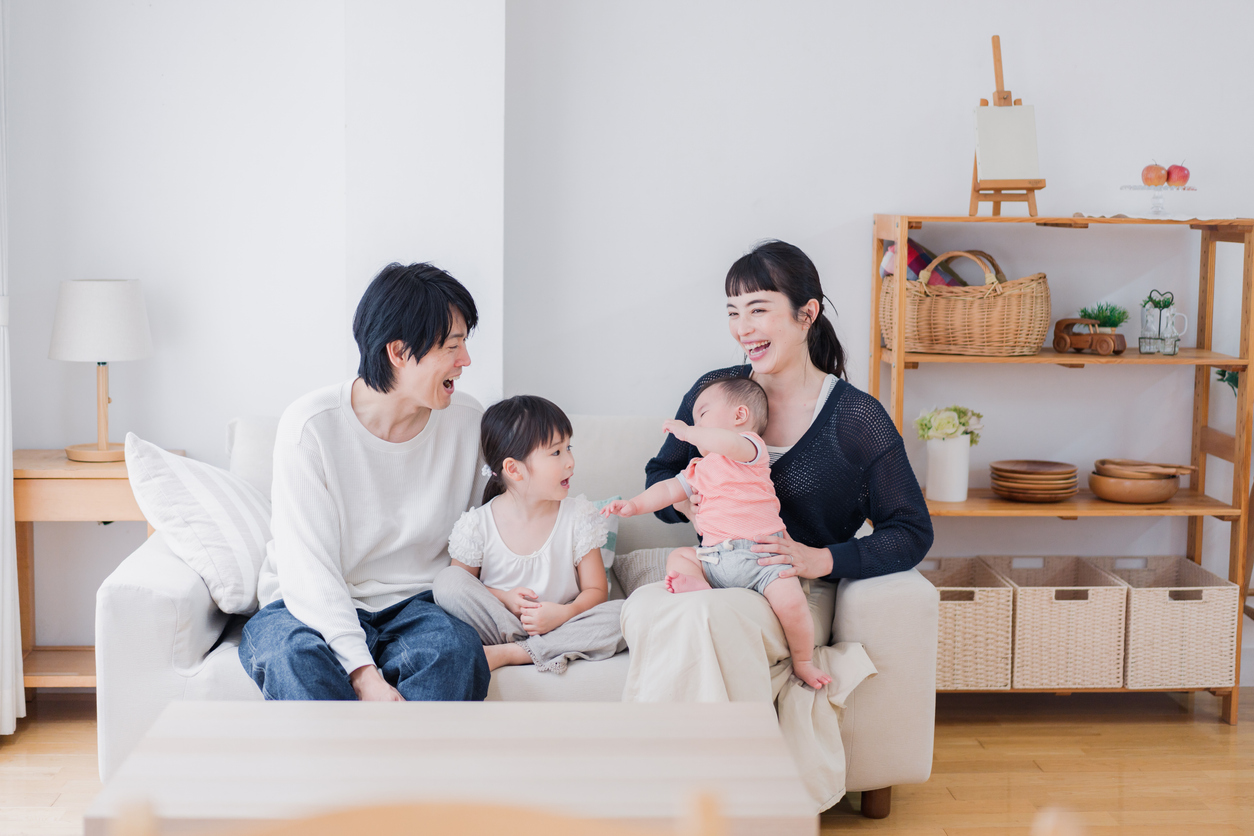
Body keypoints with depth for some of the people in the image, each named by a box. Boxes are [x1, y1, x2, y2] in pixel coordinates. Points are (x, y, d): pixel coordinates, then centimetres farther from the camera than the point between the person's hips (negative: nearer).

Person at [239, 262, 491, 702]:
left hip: (413, 607, 2)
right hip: (310, 606, -2)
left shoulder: (466, 421, 1)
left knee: (456, 647, -33)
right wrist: (362, 673, -29)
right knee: (294, 657, -37)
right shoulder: (309, 425, -13)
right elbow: (309, 570, -18)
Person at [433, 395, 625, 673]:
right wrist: (502, 598, -15)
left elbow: (596, 590, 0)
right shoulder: (478, 525, -6)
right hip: (499, 622, -1)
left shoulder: (579, 516, -2)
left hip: (559, 626, 2)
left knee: (622, 615, -26)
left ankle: (509, 653, -28)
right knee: (447, 581, -21)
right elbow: (460, 590, 3)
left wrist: (564, 613, -20)